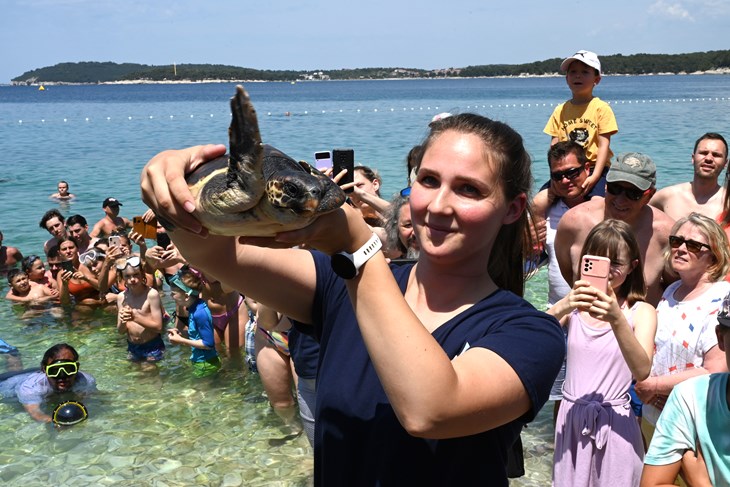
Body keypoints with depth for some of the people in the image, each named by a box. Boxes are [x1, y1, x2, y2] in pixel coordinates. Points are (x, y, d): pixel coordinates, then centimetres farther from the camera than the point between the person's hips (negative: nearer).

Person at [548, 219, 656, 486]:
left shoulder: (641, 312, -4)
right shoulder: (575, 306, 0)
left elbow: (642, 371, -21)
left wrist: (616, 319, -34)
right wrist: (561, 307, -32)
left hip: (615, 422, -2)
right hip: (571, 418, 2)